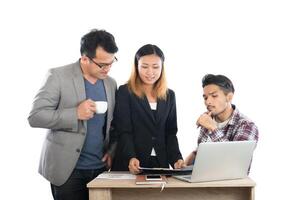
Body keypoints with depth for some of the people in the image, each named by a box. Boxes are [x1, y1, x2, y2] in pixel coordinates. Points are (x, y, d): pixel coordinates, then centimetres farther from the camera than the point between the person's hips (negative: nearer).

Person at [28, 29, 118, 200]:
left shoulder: (111, 83, 9)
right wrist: (75, 114, -22)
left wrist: (112, 150, 0)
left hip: (101, 168, 5)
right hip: (67, 169, -4)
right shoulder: (59, 76, -8)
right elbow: (35, 116, -12)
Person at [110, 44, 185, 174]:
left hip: (160, 164, 4)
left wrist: (176, 158, -6)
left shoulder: (169, 95, 11)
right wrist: (131, 157, -25)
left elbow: (170, 132, 10)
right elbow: (123, 131, -9)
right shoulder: (124, 92, -3)